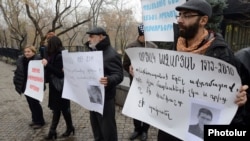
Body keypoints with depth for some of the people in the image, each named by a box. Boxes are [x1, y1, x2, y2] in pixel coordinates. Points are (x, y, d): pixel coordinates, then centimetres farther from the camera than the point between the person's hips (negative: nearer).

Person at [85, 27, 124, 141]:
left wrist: (109, 80, -42)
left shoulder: (111, 54, -16)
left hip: (105, 98, -9)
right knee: (95, 124, 20)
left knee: (107, 127, 2)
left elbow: (119, 75, -22)